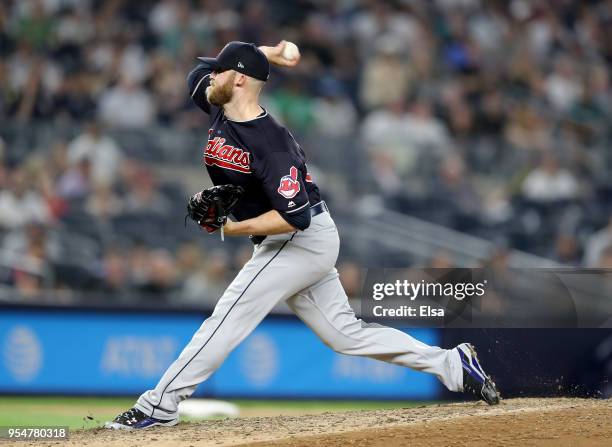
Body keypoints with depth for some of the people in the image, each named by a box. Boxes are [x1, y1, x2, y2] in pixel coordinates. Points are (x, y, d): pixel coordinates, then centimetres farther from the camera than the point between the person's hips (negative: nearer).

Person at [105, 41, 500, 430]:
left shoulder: (271, 142, -25)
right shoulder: (220, 111, 1)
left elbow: (295, 217, -29)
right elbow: (200, 70, 20)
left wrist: (233, 228, -29)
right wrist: (264, 55, 11)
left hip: (301, 239, -10)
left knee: (229, 317, -13)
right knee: (346, 333, 11)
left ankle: (160, 406, -13)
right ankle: (452, 365, 14)